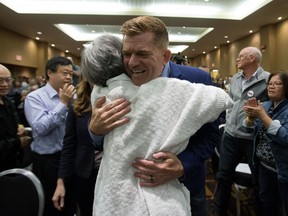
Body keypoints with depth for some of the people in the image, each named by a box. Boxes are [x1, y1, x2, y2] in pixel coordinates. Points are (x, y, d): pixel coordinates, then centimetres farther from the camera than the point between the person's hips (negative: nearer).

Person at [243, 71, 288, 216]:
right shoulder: (265, 105, 4)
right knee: (266, 202, 20)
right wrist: (251, 116, -15)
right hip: (264, 165, 6)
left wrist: (262, 115, -29)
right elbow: (250, 129, 5)